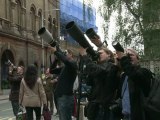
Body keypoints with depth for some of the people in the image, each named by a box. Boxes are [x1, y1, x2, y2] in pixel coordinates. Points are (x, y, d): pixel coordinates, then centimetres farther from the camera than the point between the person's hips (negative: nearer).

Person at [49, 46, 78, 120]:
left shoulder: (73, 64, -8)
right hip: (61, 96, 10)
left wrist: (55, 51, -22)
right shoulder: (65, 66, 20)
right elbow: (53, 70, 19)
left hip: (66, 97, -9)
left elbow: (65, 60, -31)